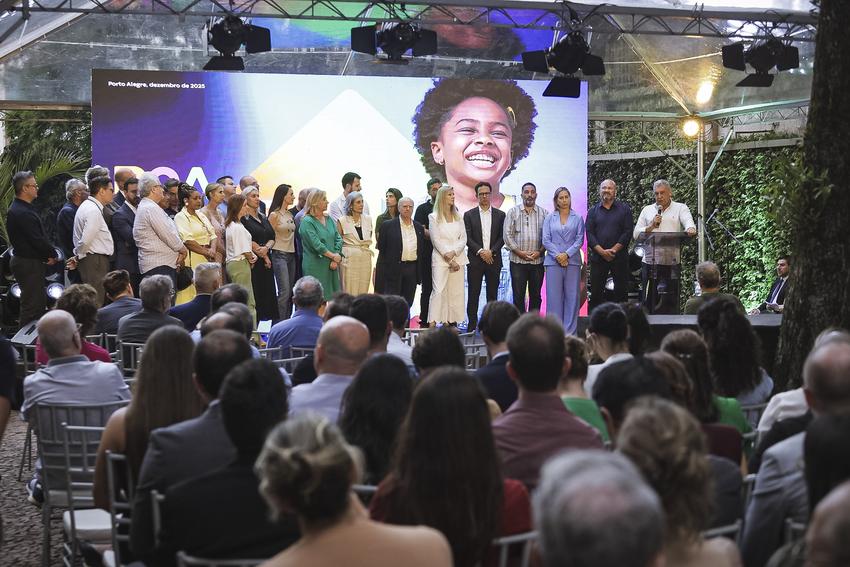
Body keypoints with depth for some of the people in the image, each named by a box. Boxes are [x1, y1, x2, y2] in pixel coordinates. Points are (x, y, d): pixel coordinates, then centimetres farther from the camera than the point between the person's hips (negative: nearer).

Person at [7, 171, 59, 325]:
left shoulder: (21, 208, 13)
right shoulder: (22, 213, -22)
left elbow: (38, 236, 13)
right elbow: (38, 240, -23)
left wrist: (49, 253, 1)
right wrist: (52, 254, -8)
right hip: (29, 264, -11)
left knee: (40, 302, 18)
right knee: (31, 307, -6)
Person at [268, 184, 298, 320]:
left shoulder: (290, 214, 13)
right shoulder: (274, 215, -6)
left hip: (291, 254, 7)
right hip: (279, 254, -7)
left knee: (290, 292, 5)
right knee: (284, 291, -12)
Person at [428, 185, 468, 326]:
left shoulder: (458, 217, 14)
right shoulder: (434, 217, 1)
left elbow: (463, 238, 8)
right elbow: (436, 240, -5)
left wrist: (453, 253, -10)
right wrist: (449, 260, -10)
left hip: (458, 258, 4)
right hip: (440, 259, -4)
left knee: (456, 292, 1)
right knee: (438, 291, -13)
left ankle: (453, 322, 3)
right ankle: (432, 323, -16)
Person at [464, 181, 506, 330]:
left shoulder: (500, 215, 9)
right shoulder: (469, 215, 5)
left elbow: (502, 238, 4)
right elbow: (467, 238, -1)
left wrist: (491, 251, -10)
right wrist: (480, 251, -13)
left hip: (494, 260, 1)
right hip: (475, 260, -1)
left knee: (492, 294, 3)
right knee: (473, 294, -1)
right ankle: (472, 326, 2)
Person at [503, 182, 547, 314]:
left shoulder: (543, 213, 8)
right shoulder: (513, 212, 5)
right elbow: (508, 235, 0)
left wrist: (540, 251, -9)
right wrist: (519, 252, -9)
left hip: (537, 261, 1)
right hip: (517, 260, -1)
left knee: (535, 295, 6)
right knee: (518, 295, -1)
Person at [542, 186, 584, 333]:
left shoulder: (577, 218, 9)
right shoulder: (549, 218, 10)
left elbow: (580, 239, 2)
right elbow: (546, 240, 3)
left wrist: (567, 254, -10)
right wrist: (557, 256, -10)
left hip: (572, 261, 0)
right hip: (553, 261, 0)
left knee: (572, 295, 0)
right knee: (554, 296, -2)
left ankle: (570, 331, 4)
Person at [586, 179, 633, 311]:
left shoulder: (624, 209, 6)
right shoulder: (593, 211, 10)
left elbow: (628, 232, -2)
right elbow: (589, 234, 1)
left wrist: (614, 250, -12)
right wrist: (602, 251, -12)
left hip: (619, 257, -1)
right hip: (598, 257, 1)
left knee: (621, 292, 1)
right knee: (596, 292, 1)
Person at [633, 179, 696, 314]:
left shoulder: (680, 208, 9)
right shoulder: (647, 210, 15)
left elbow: (688, 222, -11)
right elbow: (636, 235, 9)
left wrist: (690, 229, -34)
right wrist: (651, 226, -7)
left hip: (672, 263, -2)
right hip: (650, 263, 2)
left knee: (672, 302, 1)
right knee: (649, 302, 4)